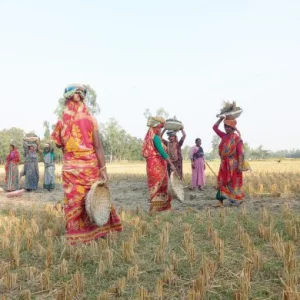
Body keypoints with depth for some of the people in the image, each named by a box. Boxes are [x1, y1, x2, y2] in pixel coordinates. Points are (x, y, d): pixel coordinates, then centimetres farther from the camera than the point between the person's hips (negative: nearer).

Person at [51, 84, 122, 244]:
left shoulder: (61, 122, -2)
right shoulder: (90, 119, -5)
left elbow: (58, 144, 9)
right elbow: (97, 146, -9)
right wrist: (103, 168, -9)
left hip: (71, 167, 0)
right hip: (90, 165, 0)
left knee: (73, 201, 8)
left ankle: (76, 236, 15)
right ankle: (100, 229, 26)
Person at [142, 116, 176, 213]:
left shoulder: (148, 137, 14)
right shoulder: (156, 137, -13)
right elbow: (162, 152, -22)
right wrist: (171, 164, -24)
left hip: (151, 165, 8)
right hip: (157, 165, -8)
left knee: (155, 187, 14)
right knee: (158, 187, 1)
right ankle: (155, 208, 5)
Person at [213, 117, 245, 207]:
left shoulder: (237, 138, -9)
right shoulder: (224, 136, 10)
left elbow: (240, 152, -13)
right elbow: (215, 127, 17)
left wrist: (240, 165, -17)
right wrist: (221, 119, 6)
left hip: (233, 164, -6)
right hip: (224, 163, 6)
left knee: (234, 182, 2)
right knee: (221, 181, 2)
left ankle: (238, 200, 18)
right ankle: (220, 201, 3)